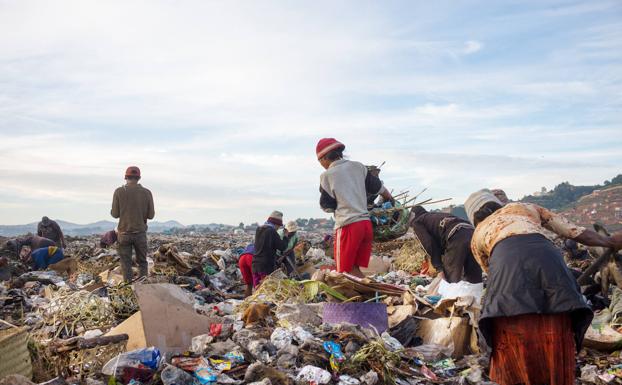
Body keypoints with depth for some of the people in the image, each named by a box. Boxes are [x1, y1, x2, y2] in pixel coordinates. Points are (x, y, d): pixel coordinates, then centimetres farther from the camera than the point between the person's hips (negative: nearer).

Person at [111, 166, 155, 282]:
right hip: (140, 233, 1)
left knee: (126, 264, 7)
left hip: (124, 233, -1)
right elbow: (151, 215, -1)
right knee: (142, 262, 12)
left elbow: (115, 214, -4)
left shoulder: (119, 191, -5)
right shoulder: (147, 193, -3)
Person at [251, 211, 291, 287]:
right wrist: (286, 236, 5)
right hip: (267, 266, -7)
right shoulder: (271, 231, -13)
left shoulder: (259, 230, 10)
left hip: (255, 265, 7)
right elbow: (282, 247, -11)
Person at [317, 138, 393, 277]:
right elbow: (378, 187, 17)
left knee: (344, 271, 2)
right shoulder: (358, 167, 9)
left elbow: (327, 206, 0)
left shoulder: (327, 175, -4)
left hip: (347, 226, -6)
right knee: (355, 269, 14)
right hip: (366, 223, 6)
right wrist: (390, 200, 35)